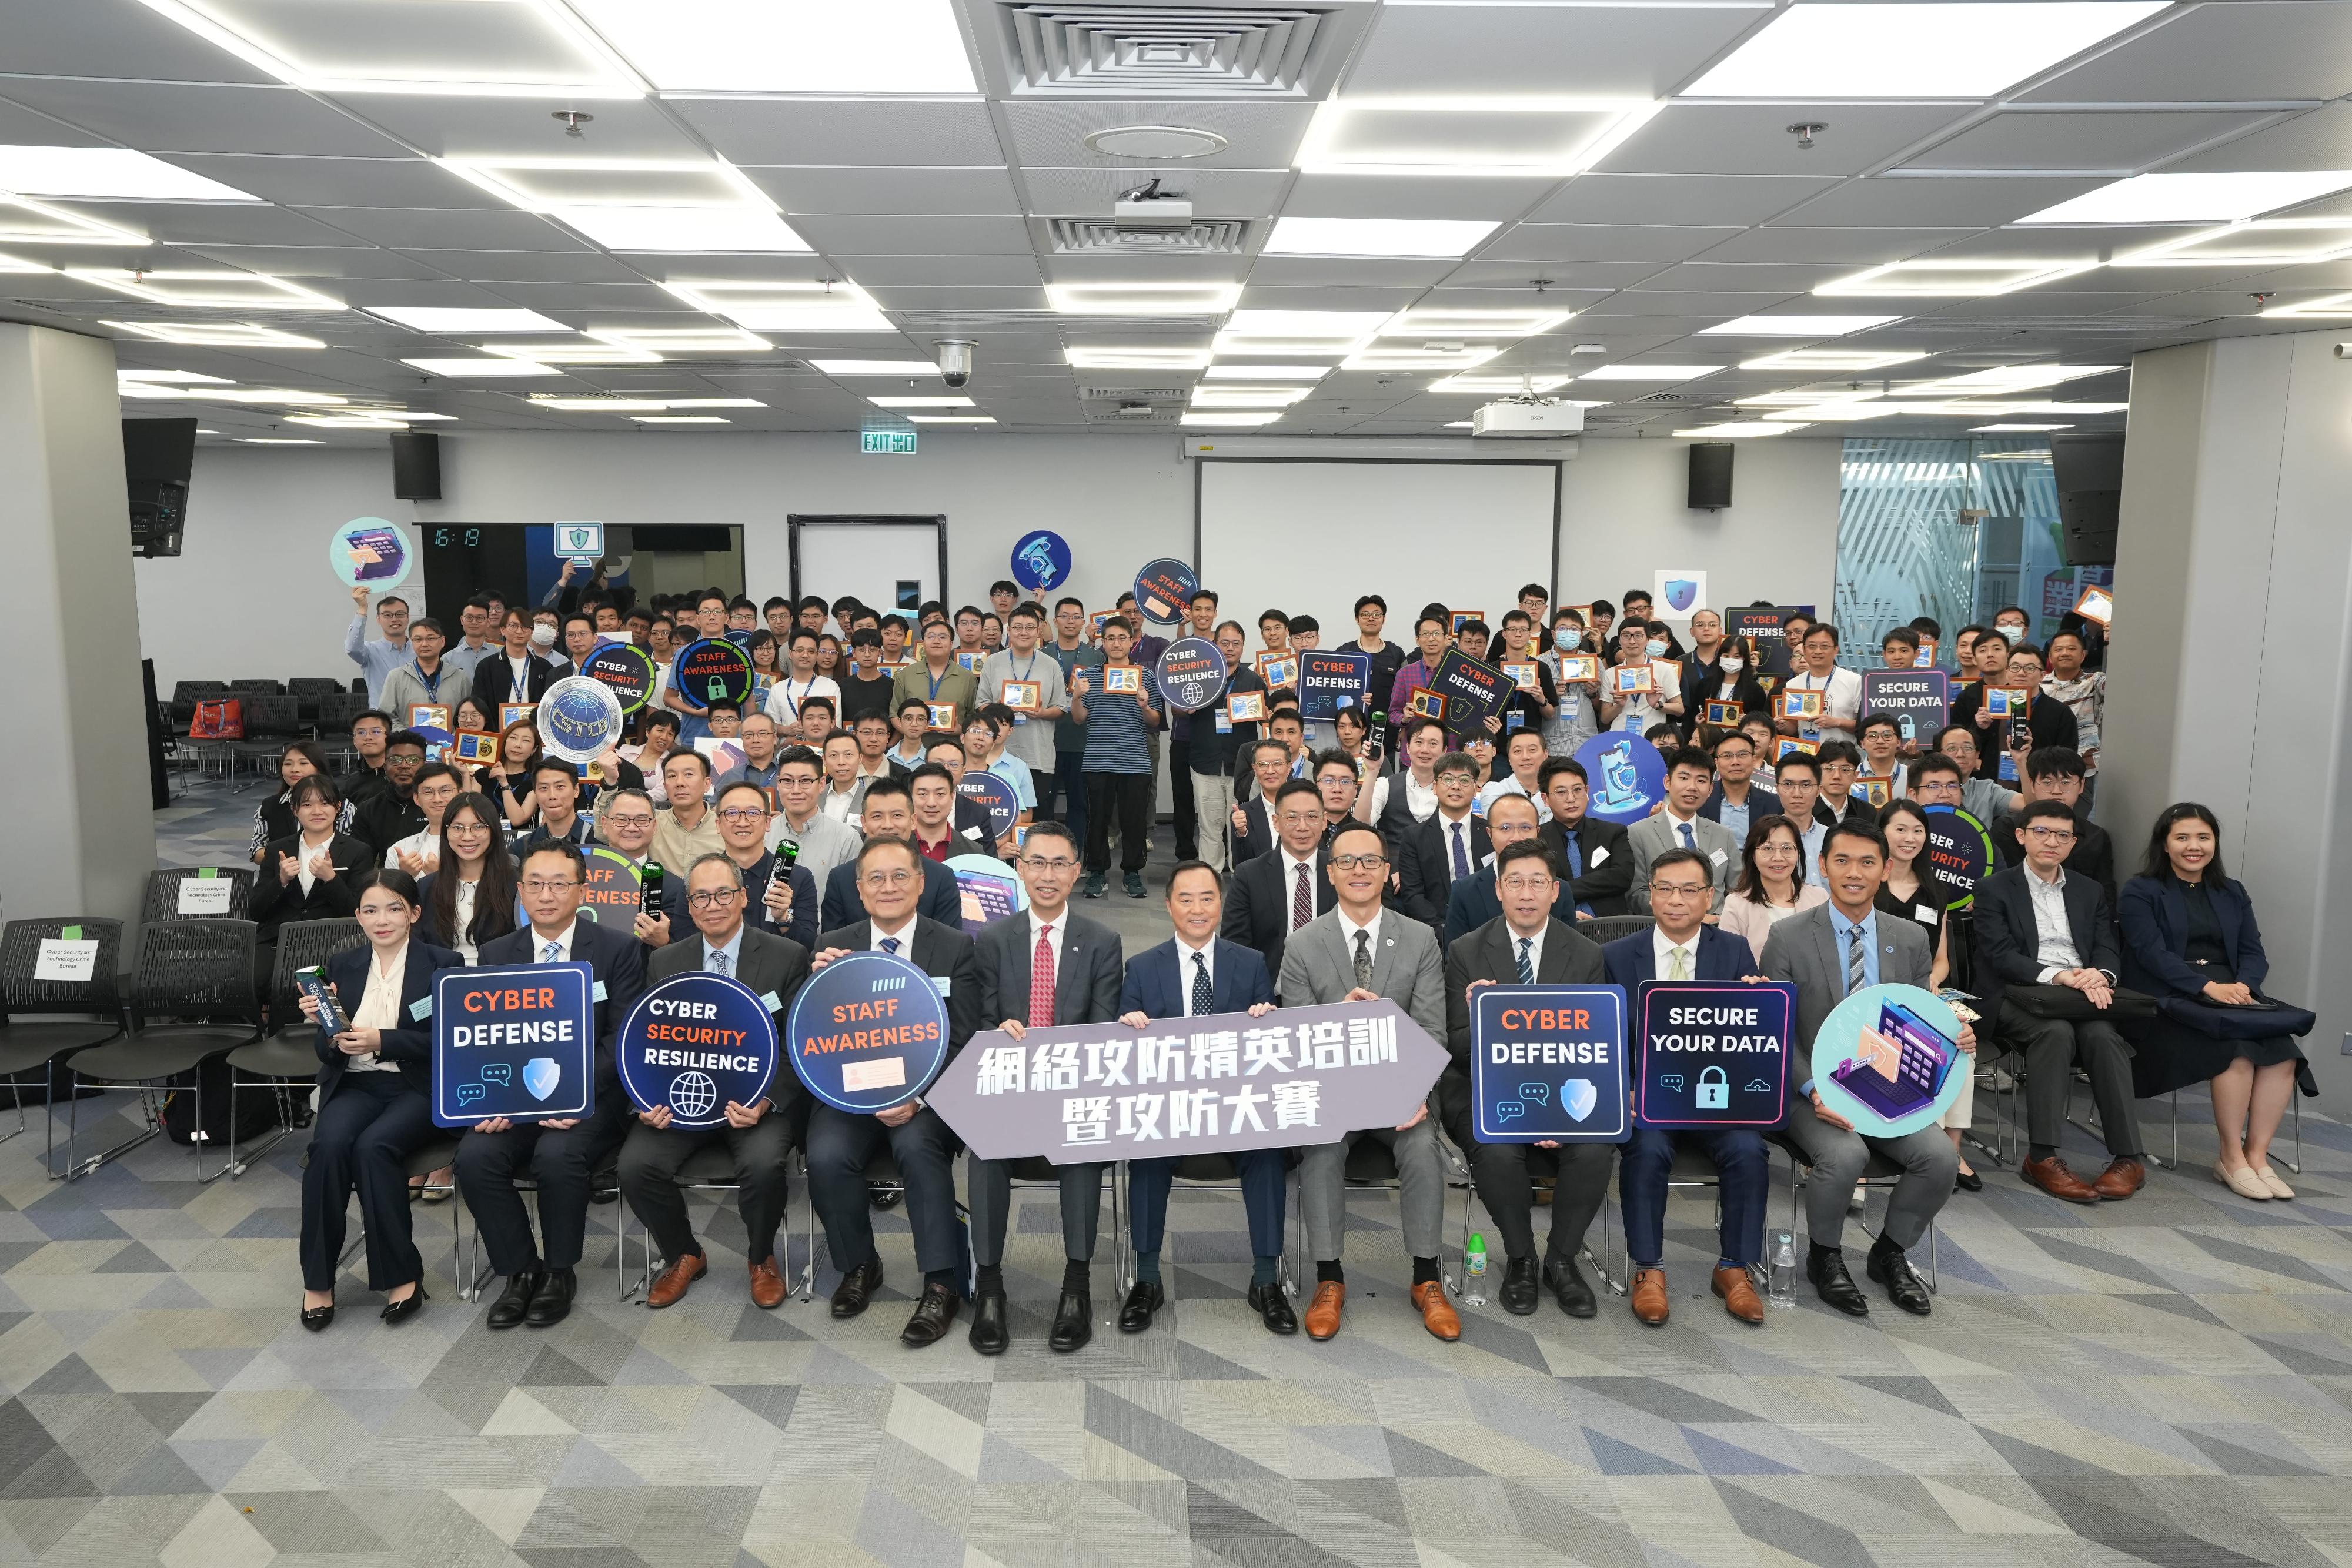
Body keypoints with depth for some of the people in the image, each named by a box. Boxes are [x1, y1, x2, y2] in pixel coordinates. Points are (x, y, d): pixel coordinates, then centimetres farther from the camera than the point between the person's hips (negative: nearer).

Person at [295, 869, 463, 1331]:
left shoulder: (443, 965, 1)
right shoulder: (342, 966, 12)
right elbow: (326, 1052, 8)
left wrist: (381, 1041, -19)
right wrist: (321, 1024, -14)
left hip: (419, 1088, -3)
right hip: (355, 1086, 3)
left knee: (374, 1146, -31)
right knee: (329, 1145, -28)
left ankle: (401, 1275, -17)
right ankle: (317, 1279, -15)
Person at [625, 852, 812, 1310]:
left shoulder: (788, 957, -2)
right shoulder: (664, 963, 9)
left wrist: (768, 1101, -22)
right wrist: (651, 1099, -12)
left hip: (760, 1097, -3)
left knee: (762, 1163, -32)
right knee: (636, 1164, -22)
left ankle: (761, 1258, 3)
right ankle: (682, 1256, 9)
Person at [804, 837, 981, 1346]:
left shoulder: (956, 949, 1)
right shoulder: (833, 946, 7)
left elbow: (961, 1043, -4)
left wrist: (917, 1099, -19)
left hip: (925, 1091, -2)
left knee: (917, 1145, -32)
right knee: (826, 1157, -25)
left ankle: (941, 1286, -18)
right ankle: (859, 1265, 5)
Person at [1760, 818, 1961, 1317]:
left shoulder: (1912, 939, 7)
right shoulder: (1788, 938, -5)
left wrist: (1953, 1037, -11)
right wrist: (1812, 1089, -21)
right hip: (1814, 1090, -4)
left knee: (1941, 1157, -22)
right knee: (1845, 1154, -32)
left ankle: (1890, 1254, 8)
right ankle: (1824, 1258, -1)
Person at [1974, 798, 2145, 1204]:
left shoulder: (2090, 892, 22)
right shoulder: (1994, 889, 8)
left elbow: (2108, 951, 11)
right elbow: (2000, 955, -5)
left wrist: (2099, 976, -15)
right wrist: (2058, 976, -21)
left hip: (2082, 998, 3)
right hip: (2022, 996, -3)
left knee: (2103, 1036, -30)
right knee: (2056, 1031, -35)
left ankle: (2127, 1158, -29)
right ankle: (2042, 1158, -34)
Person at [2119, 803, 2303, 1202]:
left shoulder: (2233, 894, 22)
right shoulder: (2141, 892, 5)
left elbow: (2254, 953, 11)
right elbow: (2152, 953, -8)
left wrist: (2243, 984, -12)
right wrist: (2207, 986, -21)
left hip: (2230, 996, 5)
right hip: (2168, 1001, -5)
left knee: (2282, 1053, -25)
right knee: (2237, 1049, -31)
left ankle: (2257, 1155, -17)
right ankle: (2232, 1158, -18)